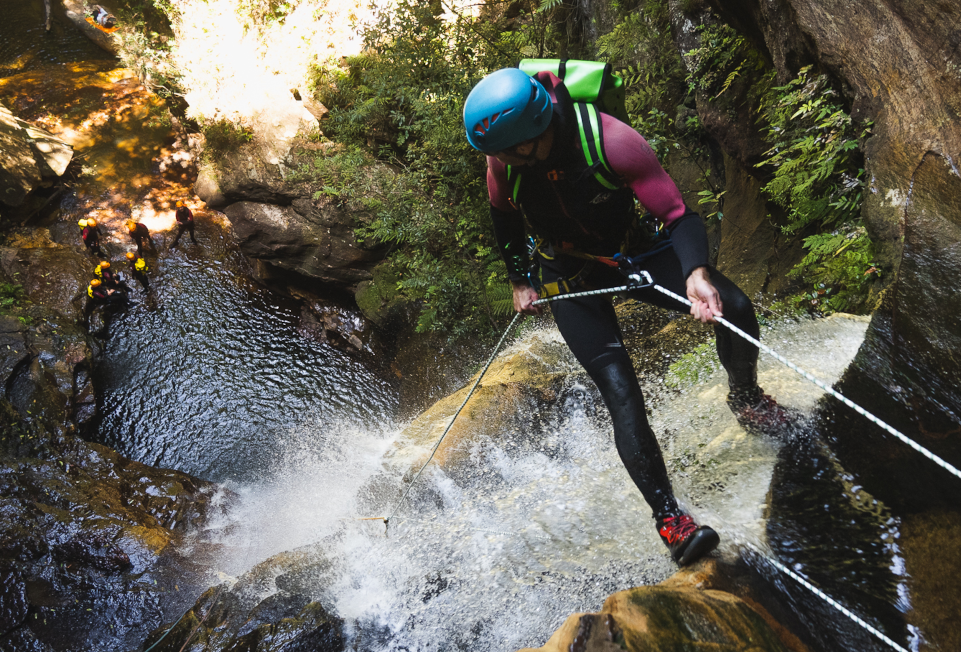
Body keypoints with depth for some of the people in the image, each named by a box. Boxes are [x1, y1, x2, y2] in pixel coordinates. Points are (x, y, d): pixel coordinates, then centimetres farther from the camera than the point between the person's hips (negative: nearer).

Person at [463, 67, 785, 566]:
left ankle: (745, 396, 16)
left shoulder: (611, 141, -31)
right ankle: (669, 516, -9)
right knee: (620, 392, -16)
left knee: (734, 309, -17)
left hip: (633, 253, 0)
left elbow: (678, 216, -26)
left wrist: (697, 272, -43)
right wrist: (520, 280, 4)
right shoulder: (503, 156, -20)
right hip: (568, 277, 1)